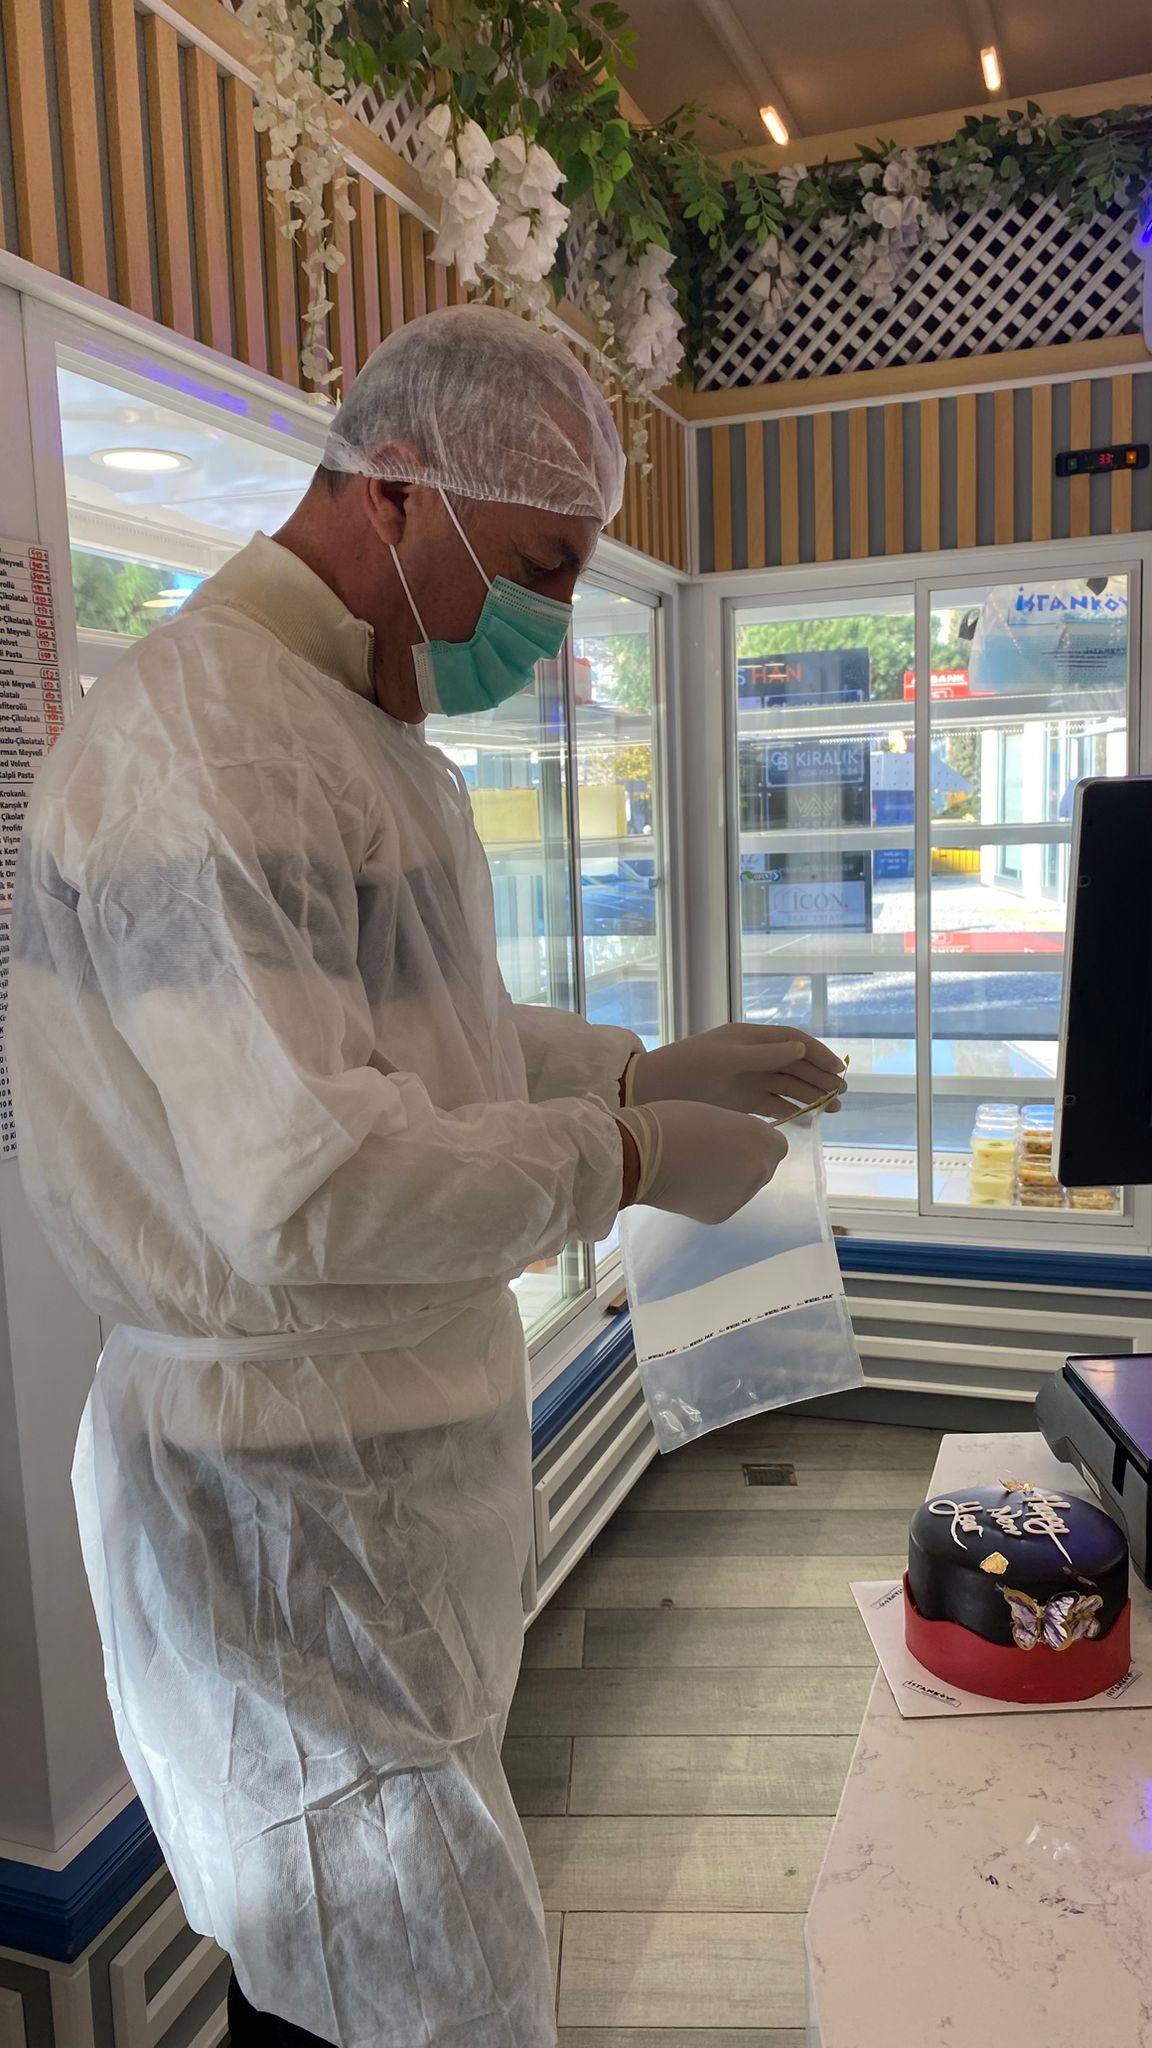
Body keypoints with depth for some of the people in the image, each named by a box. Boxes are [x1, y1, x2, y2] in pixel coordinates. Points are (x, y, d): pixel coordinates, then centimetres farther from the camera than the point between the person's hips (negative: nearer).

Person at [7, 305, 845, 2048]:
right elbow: (306, 1182, -29)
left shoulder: (366, 734, 13)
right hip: (286, 1491, -9)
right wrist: (629, 1162, -16)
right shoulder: (204, 743, -22)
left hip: (402, 1437, 9)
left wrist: (654, 1068, 8)